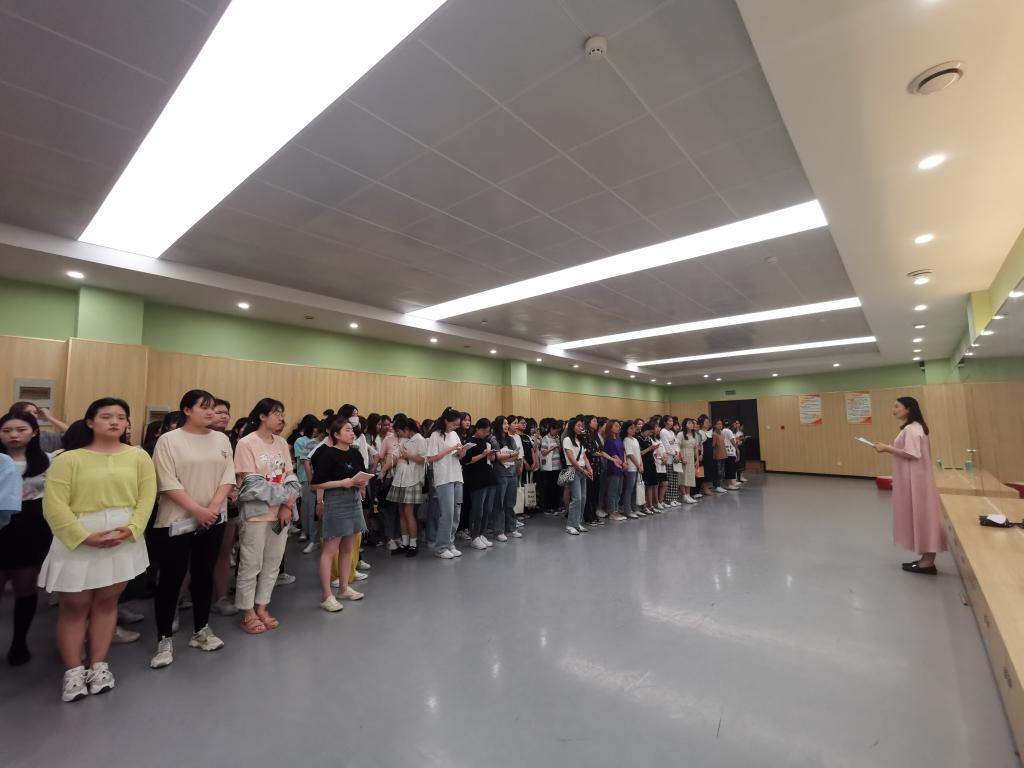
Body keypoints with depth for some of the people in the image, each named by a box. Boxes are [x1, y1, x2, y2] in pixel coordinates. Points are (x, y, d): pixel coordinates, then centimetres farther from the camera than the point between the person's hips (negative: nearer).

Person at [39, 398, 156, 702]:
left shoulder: (139, 456, 1)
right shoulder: (69, 458, -4)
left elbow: (147, 497, -2)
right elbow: (54, 504, -9)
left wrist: (131, 528, -15)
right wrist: (84, 536, -16)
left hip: (125, 539, 1)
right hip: (78, 541, -1)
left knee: (106, 601, 11)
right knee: (74, 605, 7)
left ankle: (98, 665, 24)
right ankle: (73, 671, 22)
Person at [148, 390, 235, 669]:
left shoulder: (221, 440, 5)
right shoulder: (169, 440, -7)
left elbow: (228, 477, 1)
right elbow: (168, 483, -13)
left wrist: (213, 507, -12)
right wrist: (197, 510, -17)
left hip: (213, 520, 4)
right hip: (176, 521, -4)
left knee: (204, 574, 14)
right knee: (171, 578, 4)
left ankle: (201, 631, 28)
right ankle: (165, 639, 19)